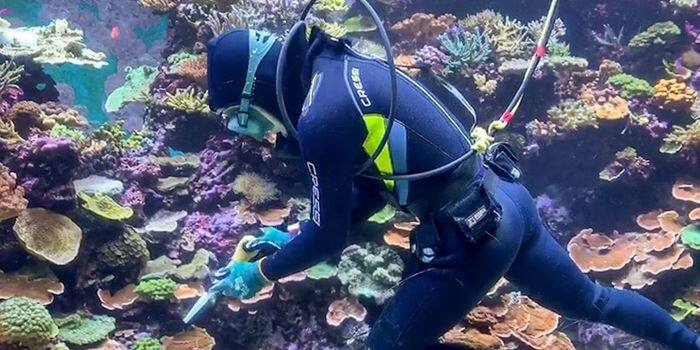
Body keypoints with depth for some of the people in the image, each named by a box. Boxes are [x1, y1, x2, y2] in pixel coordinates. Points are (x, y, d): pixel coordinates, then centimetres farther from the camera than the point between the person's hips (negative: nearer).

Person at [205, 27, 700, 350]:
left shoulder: (321, 117, -21)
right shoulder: (345, 69, 8)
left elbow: (330, 239, -11)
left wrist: (263, 272, 5)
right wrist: (295, 237, 19)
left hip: (470, 234, -9)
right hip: (505, 201, 9)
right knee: (589, 300, 28)